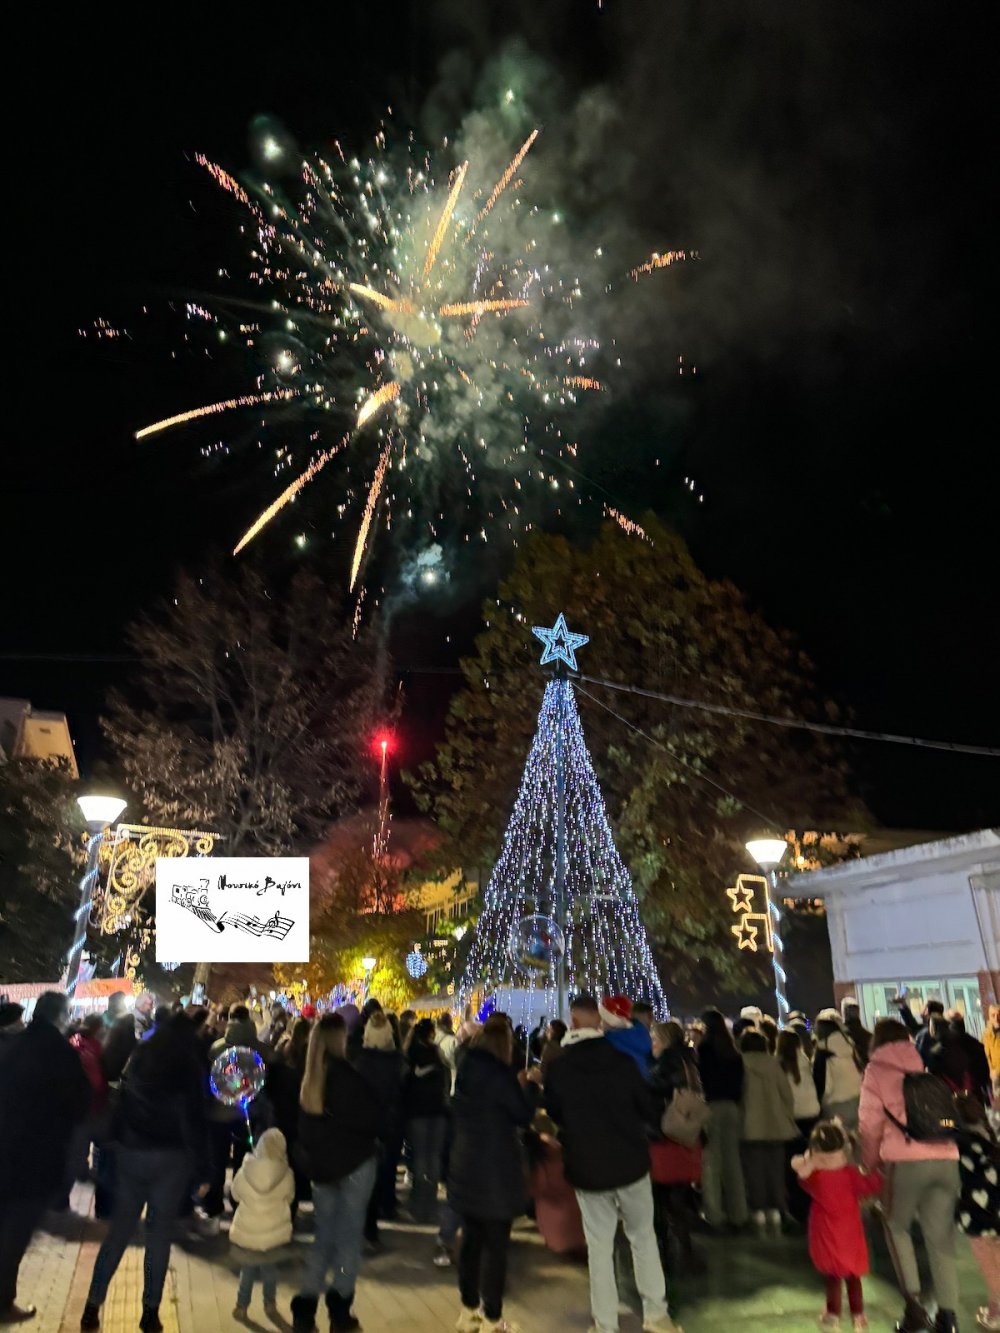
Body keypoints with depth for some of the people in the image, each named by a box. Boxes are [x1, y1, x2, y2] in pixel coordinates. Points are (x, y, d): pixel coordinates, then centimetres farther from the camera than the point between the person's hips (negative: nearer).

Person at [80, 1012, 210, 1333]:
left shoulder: (139, 1056, 2)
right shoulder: (188, 1067, -11)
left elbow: (121, 1102, 7)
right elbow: (195, 1122, -11)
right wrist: (202, 1170, -6)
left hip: (128, 1151, 4)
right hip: (170, 1158, -3)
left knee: (119, 1228, 15)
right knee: (160, 1233, 9)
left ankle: (93, 1305, 17)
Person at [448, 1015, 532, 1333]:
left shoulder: (466, 1070, 4)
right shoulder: (498, 1072, -20)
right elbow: (524, 1116, -13)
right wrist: (529, 1087, 3)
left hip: (465, 1166, 8)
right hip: (495, 1170, -8)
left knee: (471, 1239, 17)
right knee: (495, 1245, 3)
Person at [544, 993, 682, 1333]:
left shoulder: (558, 1069, -10)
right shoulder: (622, 1061, -12)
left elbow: (554, 1115, 6)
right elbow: (649, 1109, -2)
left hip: (586, 1168, 0)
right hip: (630, 1162, 0)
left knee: (599, 1247, 11)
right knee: (643, 1236, 17)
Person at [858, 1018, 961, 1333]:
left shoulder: (876, 1070, 8)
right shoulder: (926, 1065, 19)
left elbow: (871, 1122, 5)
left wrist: (871, 1163, 16)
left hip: (906, 1160, -3)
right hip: (947, 1158, 4)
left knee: (896, 1225, 17)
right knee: (940, 1236, 14)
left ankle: (913, 1301, 6)